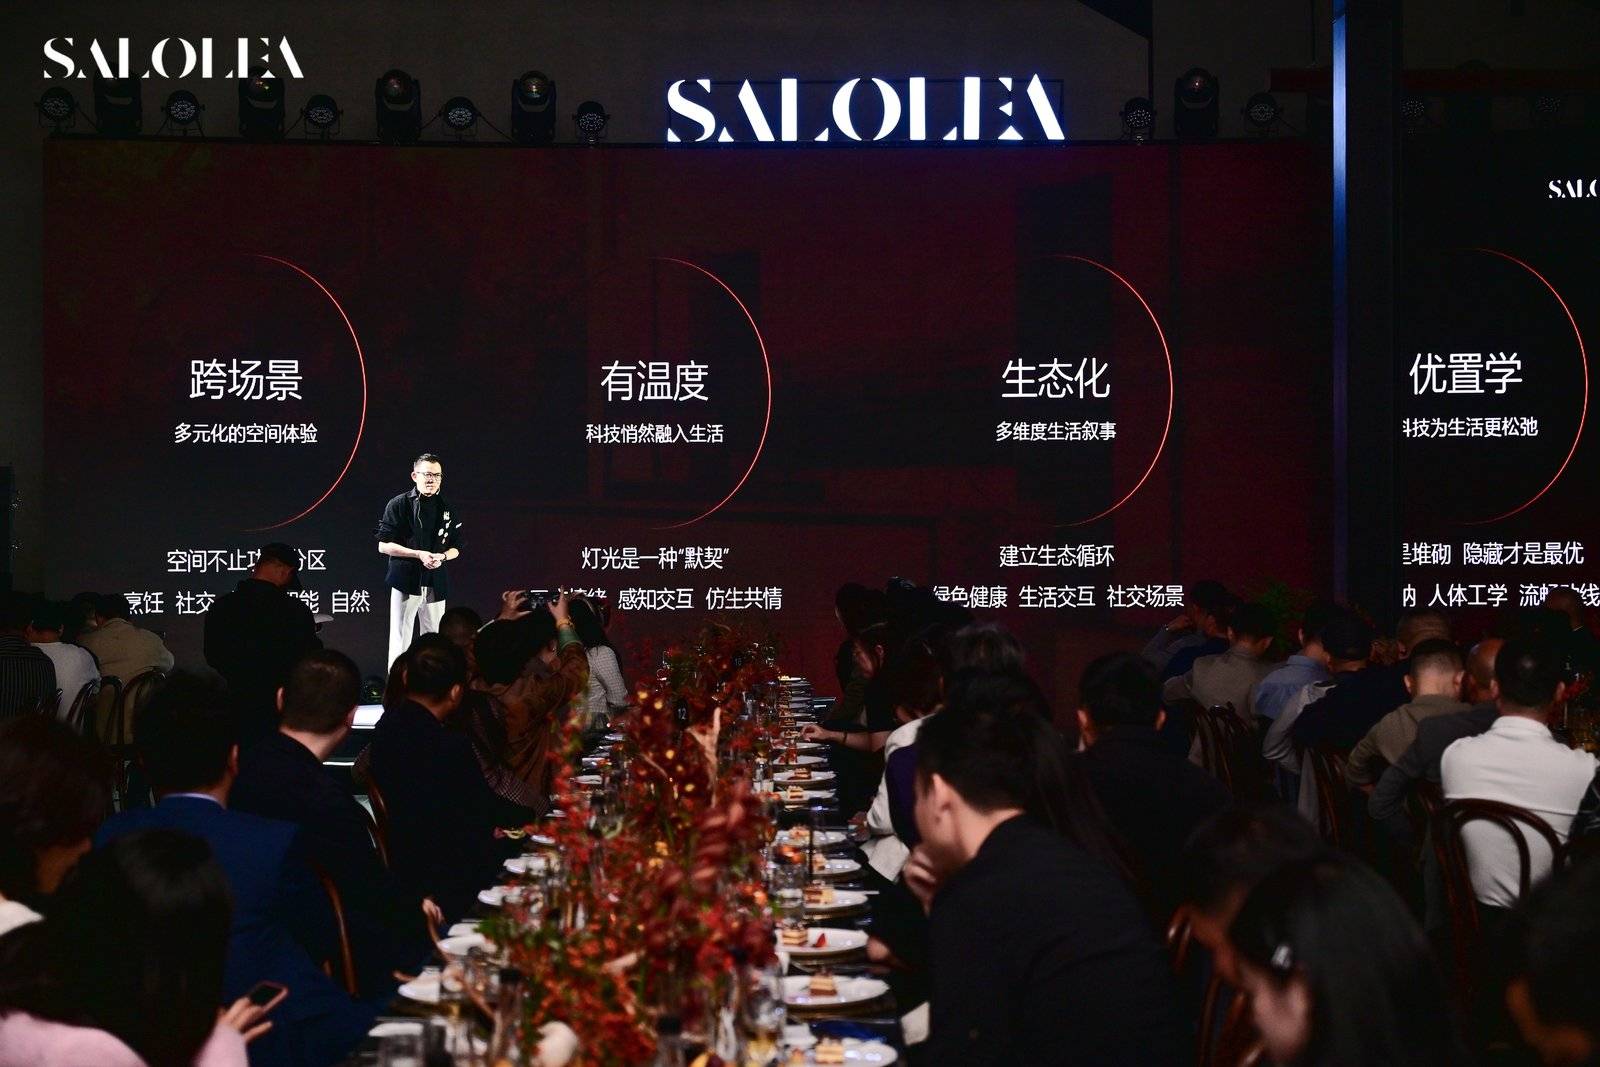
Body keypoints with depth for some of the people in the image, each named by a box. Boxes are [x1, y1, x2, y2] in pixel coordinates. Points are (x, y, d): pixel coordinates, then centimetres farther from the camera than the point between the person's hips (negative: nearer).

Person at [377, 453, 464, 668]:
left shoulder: (447, 509, 11)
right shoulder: (398, 505, -2)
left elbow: (456, 547, 16)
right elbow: (384, 545, -5)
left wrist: (442, 556, -7)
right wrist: (419, 554, -15)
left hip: (436, 583, 4)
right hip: (406, 580, -4)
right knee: (400, 641, -4)